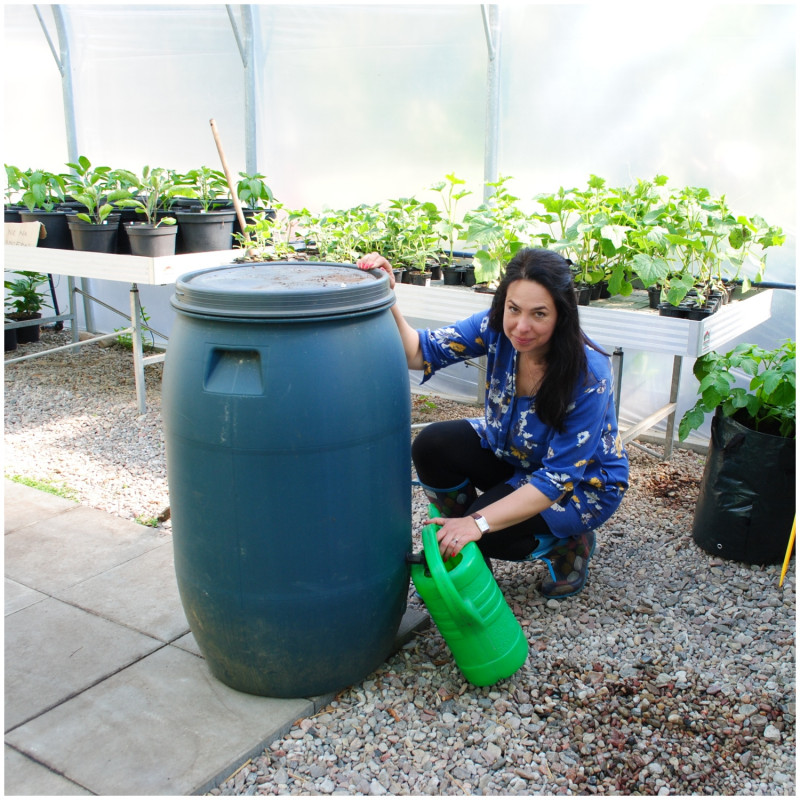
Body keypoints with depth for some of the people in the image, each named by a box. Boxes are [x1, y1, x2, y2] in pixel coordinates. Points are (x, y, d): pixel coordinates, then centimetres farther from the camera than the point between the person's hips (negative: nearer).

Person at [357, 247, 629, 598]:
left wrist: (478, 523, -39)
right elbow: (419, 352, -21)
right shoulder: (496, 327, -20)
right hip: (512, 457, 6)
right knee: (432, 446, -19)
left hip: (583, 481, -5)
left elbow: (558, 479, -32)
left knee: (484, 533, -26)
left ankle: (570, 544, 3)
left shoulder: (589, 375, -33)